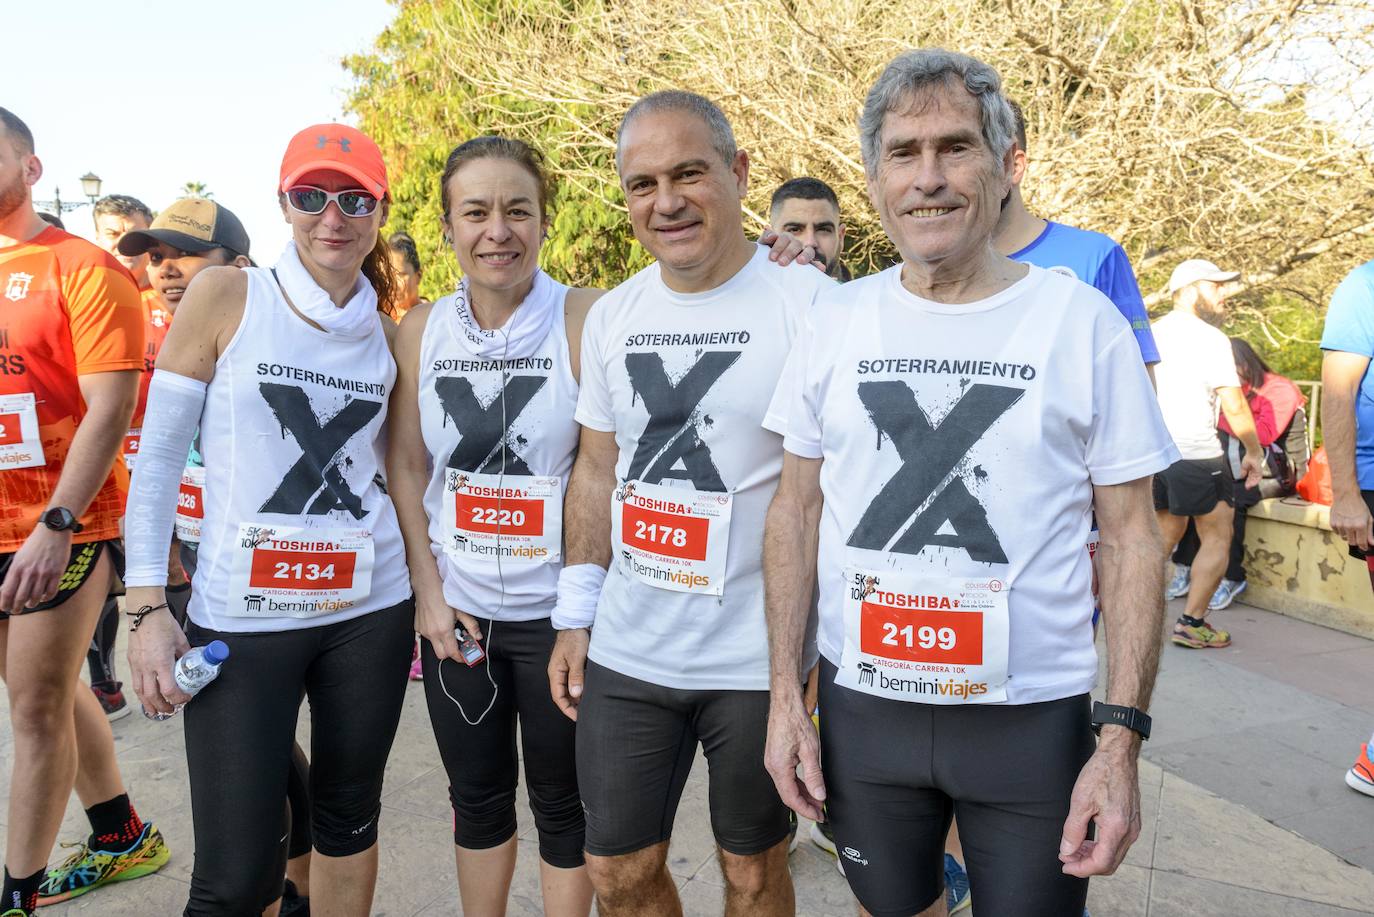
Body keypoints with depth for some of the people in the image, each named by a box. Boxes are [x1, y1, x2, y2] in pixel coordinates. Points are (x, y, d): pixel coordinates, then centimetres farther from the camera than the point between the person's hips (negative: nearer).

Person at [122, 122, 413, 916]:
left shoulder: (389, 334, 5)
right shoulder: (225, 296, -4)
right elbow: (159, 455, -3)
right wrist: (148, 605, -8)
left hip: (369, 611, 3)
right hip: (240, 617, -3)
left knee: (350, 815, 16)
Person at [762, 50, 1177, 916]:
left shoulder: (1085, 322, -7)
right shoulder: (835, 320, -1)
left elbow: (1132, 538, -4)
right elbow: (796, 513, 4)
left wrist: (1121, 740, -9)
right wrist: (785, 693, 1)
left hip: (1034, 717, -2)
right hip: (860, 705, 2)